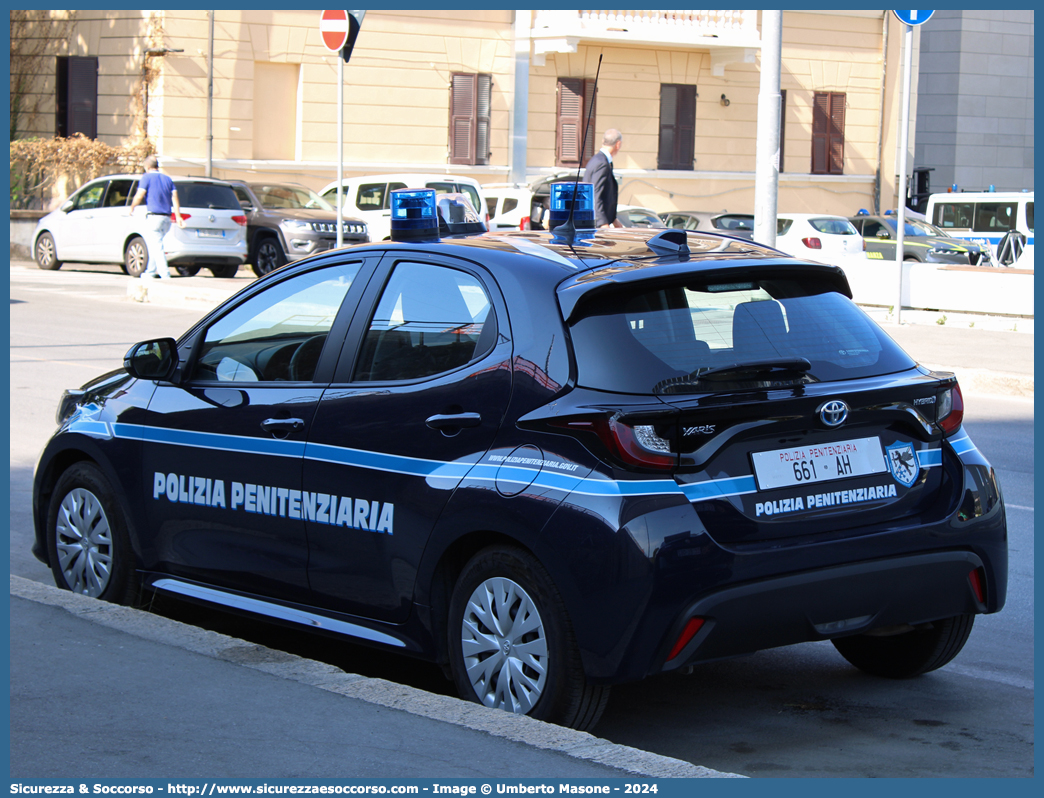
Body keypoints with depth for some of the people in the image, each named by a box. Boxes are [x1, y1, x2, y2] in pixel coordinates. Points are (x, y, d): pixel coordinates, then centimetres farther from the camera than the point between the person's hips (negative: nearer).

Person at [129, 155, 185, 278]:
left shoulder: (147, 177, -3)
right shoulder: (167, 179, 15)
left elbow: (139, 196, -10)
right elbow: (175, 198, 6)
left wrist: (132, 207, 8)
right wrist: (178, 216, 2)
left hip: (154, 217, -7)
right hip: (166, 219, 7)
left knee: (157, 247, -8)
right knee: (153, 245, 22)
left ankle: (166, 276, -18)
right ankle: (150, 272, 29)